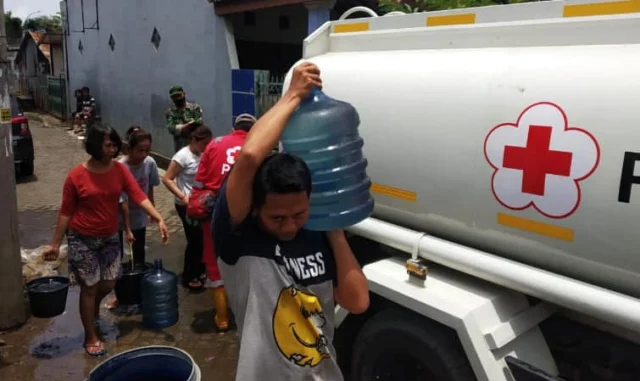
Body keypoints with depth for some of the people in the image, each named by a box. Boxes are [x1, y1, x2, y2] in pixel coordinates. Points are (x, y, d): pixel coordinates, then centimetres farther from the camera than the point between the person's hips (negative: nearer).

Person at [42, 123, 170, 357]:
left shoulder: (120, 170, -6)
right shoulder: (76, 176, -16)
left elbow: (138, 195, -14)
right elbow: (65, 212, -8)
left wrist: (159, 219, -27)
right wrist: (55, 244, -7)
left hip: (109, 237, 4)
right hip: (82, 238, -4)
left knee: (109, 283, 11)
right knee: (89, 286, 2)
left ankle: (94, 308, 47)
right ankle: (90, 338, 19)